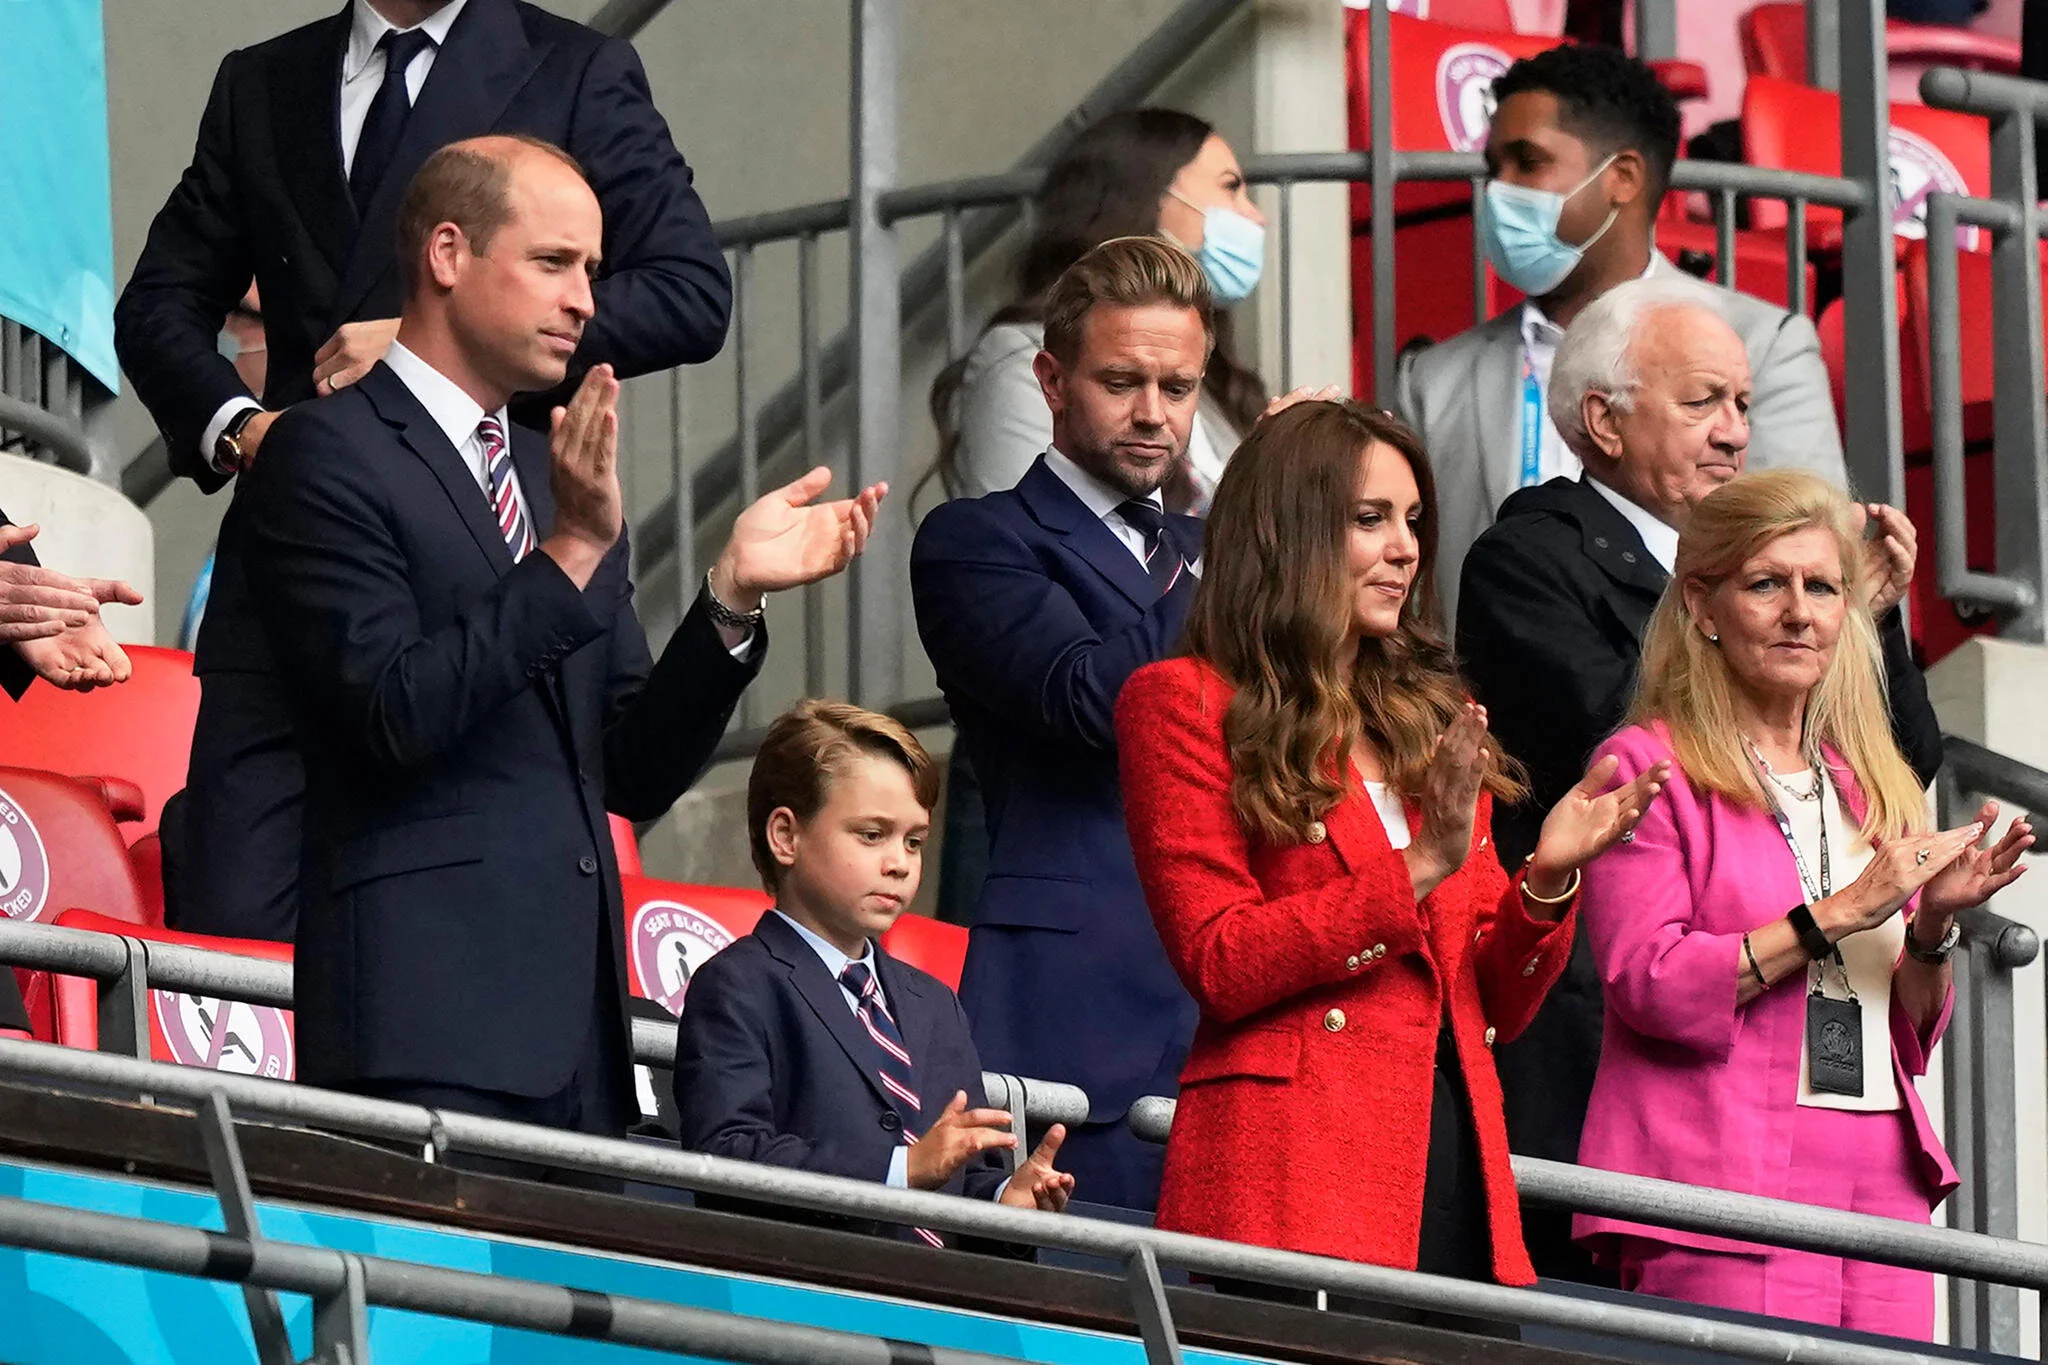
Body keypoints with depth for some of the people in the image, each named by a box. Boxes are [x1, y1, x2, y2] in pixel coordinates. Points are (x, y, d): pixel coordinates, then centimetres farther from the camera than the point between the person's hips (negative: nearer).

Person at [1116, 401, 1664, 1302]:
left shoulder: (1432, 717, 21)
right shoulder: (1185, 705, 3)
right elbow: (1219, 967, -8)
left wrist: (1547, 881, -1)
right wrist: (1416, 869, -13)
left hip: (1458, 1164, 6)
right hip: (1293, 1174, -5)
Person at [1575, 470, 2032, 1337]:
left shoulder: (1870, 786, 20)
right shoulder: (1649, 768, 1)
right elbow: (1649, 986, -11)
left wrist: (1934, 925, 1)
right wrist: (1840, 914, -12)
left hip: (1882, 1188, 6)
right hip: (1720, 1193, -6)